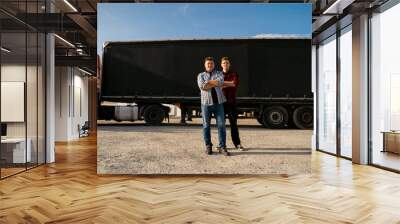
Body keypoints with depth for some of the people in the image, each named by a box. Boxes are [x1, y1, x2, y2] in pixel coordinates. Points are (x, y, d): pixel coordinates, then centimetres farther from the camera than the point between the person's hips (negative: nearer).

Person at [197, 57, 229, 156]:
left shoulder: (219, 73, 12)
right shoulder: (201, 75, 11)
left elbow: (220, 81, -12)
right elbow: (202, 86, -9)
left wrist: (208, 83, -9)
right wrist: (215, 84, -6)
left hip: (218, 103, 0)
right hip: (206, 103, 0)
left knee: (221, 125, -3)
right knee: (206, 126, 4)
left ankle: (222, 147, 3)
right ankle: (208, 146, 14)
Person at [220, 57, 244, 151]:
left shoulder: (234, 74, 7)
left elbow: (235, 83, -12)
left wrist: (222, 83, -11)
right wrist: (230, 84, -10)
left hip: (231, 101, -1)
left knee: (233, 123, 2)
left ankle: (237, 143, 8)